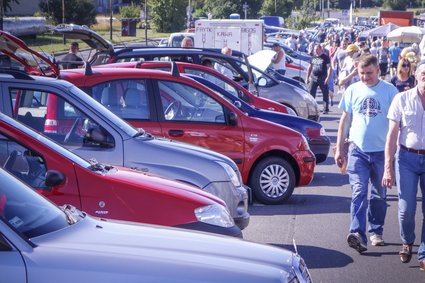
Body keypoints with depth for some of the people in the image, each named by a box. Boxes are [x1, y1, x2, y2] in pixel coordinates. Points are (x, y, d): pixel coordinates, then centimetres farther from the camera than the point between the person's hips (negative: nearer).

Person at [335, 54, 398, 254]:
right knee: (359, 192, -12)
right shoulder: (353, 90, 5)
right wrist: (339, 149, 9)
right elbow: (345, 120, 11)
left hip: (382, 151, 0)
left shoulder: (390, 91, 0)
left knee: (379, 195, 11)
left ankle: (376, 231, 26)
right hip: (358, 150, 0)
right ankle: (357, 234, -21)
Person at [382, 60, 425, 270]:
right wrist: (388, 168, -6)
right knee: (406, 209, 1)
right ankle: (407, 242, 30)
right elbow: (392, 135, -2)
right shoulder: (403, 99, -3)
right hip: (407, 158, 0)